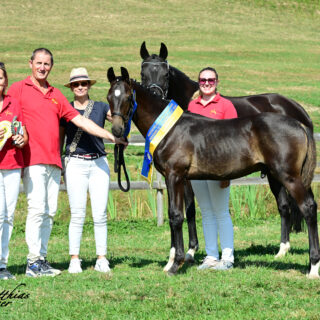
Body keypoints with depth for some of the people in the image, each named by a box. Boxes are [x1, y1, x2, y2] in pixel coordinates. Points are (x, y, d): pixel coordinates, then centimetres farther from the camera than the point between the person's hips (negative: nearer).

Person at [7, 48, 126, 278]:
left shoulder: (56, 95, 19)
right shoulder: (18, 89, 4)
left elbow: (80, 121, 18)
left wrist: (110, 136, 13)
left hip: (54, 162, 6)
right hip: (33, 160, -6)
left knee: (50, 212, 3)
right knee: (37, 208, -13)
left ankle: (41, 259, 7)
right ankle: (33, 262, -12)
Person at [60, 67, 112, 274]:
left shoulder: (101, 107, 9)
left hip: (99, 163, 1)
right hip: (75, 164, -1)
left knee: (100, 214, -1)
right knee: (77, 214, -3)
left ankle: (102, 259, 5)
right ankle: (74, 259, 2)